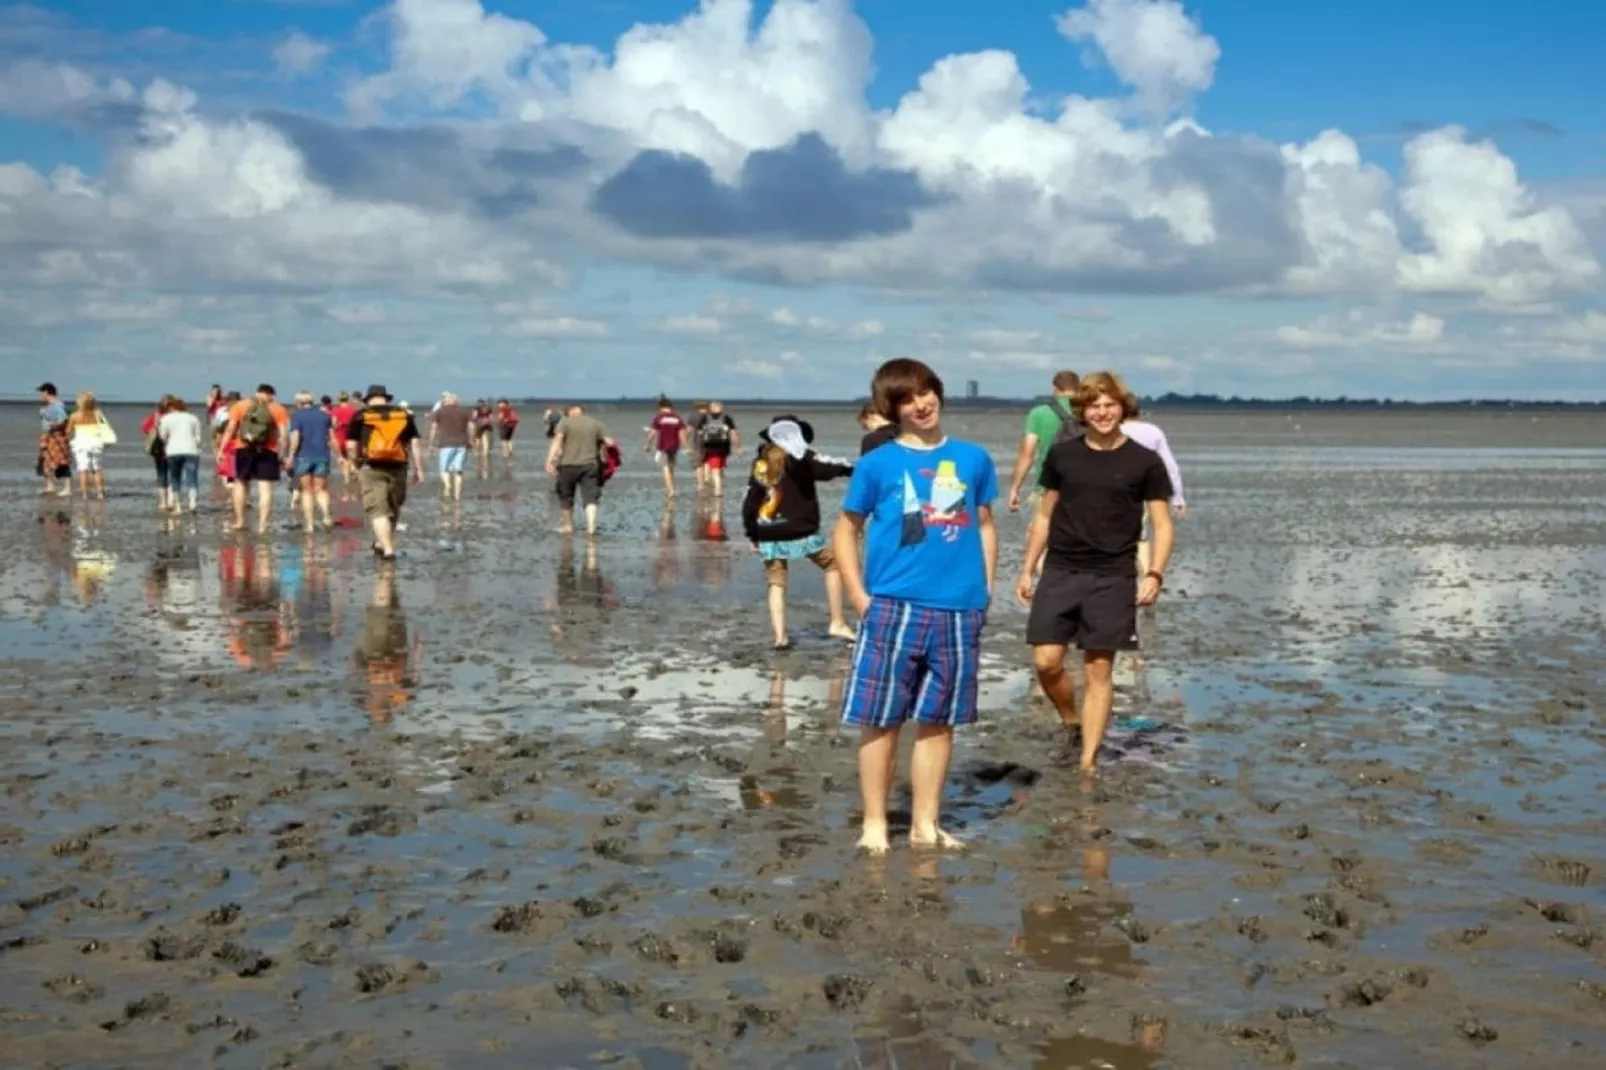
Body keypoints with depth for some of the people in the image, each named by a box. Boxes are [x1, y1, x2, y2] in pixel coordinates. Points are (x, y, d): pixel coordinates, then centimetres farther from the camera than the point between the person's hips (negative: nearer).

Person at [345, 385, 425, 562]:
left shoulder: (361, 416, 4)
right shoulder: (404, 414, 10)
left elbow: (351, 445, 1)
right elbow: (414, 443, 6)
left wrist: (356, 464, 16)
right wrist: (418, 469, 7)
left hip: (372, 468, -3)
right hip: (397, 468, 3)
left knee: (377, 510, -2)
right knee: (393, 509, 19)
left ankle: (387, 549, -13)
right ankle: (381, 544, 31)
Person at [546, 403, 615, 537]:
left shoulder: (565, 422, 0)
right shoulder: (595, 423, 8)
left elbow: (557, 441, -14)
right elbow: (610, 442, 3)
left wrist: (550, 460, -20)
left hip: (568, 465, -1)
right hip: (589, 465, 1)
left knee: (566, 496, 16)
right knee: (590, 497, -1)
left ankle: (568, 525, 27)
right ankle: (591, 525, -19)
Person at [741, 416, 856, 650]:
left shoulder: (760, 464, 9)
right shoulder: (801, 459, -5)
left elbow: (749, 503, 10)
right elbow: (830, 468, -18)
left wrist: (752, 535, 16)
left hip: (769, 536, 4)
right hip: (801, 533, -4)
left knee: (776, 585, 11)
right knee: (833, 564, 15)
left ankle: (780, 636, -1)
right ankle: (837, 623, 12)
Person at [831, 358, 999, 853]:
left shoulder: (973, 458, 8)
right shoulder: (877, 464, 1)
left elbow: (985, 526, 15)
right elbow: (846, 532, 6)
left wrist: (985, 591, 7)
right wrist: (860, 598, -3)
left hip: (959, 610, 3)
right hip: (894, 607, -2)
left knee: (937, 720, 10)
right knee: (881, 719, 1)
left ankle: (925, 823, 20)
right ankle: (875, 824, 11)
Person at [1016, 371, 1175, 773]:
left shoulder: (1145, 462, -1)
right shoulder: (1062, 455, 6)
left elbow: (1162, 525, 0)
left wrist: (1155, 574, -14)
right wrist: (1027, 569, 11)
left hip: (1112, 578, -2)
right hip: (1060, 572, 2)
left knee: (1099, 671, 0)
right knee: (1046, 661, -6)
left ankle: (1088, 763, 6)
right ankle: (1071, 725, 21)